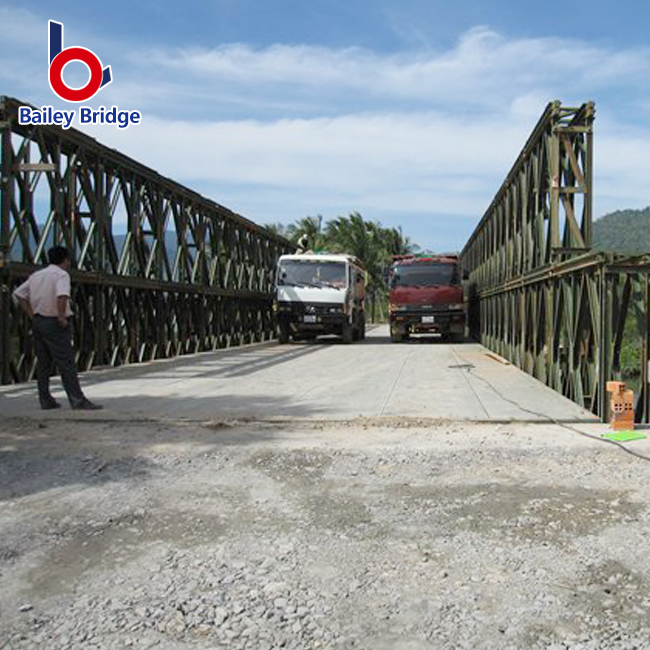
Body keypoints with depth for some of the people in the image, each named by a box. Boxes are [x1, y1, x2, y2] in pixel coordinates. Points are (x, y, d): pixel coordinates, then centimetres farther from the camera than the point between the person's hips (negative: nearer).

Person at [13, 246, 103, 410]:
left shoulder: (36, 275, 14)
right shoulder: (62, 275, -11)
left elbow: (18, 293, 16)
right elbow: (62, 296, -29)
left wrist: (31, 315, 12)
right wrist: (62, 316, -19)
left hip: (38, 321, 8)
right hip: (55, 324, -8)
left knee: (43, 363, 12)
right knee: (66, 363, -7)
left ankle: (45, 399, 17)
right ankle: (77, 400, -6)